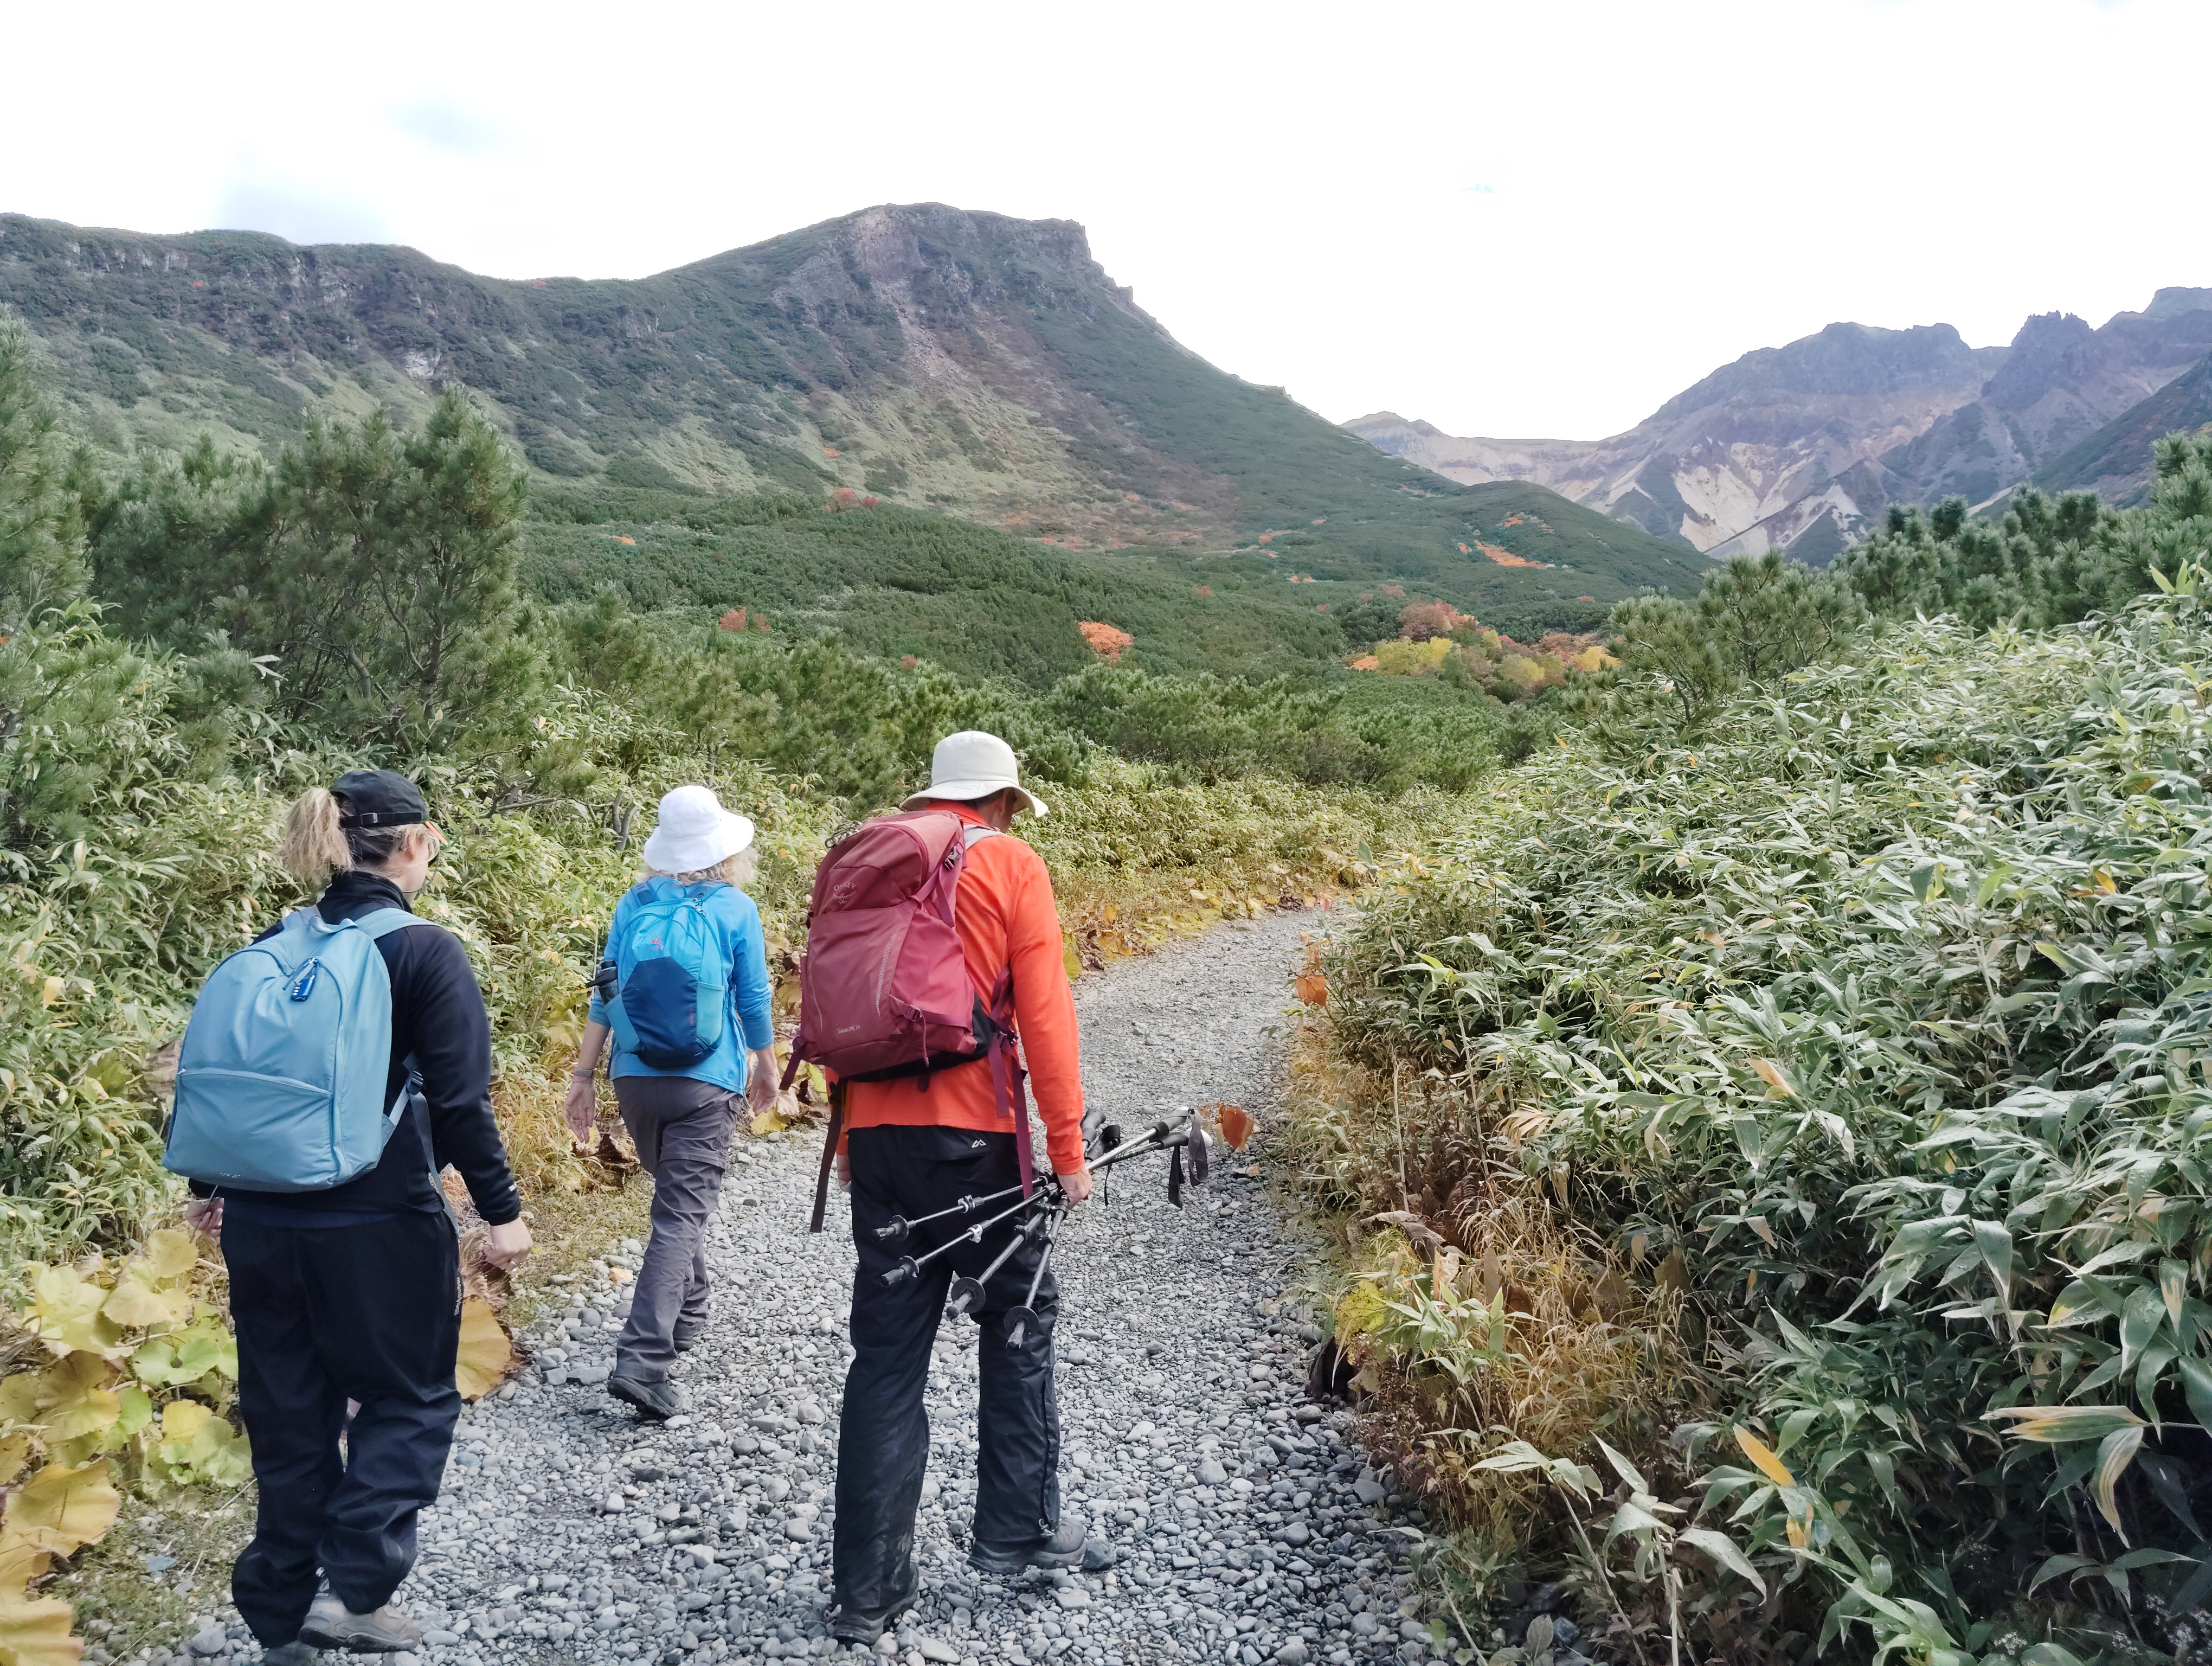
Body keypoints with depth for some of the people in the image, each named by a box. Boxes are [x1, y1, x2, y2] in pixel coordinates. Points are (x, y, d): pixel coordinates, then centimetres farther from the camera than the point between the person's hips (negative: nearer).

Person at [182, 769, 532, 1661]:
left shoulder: (273, 947, 5)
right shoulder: (425, 952, -12)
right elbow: (460, 1099, -14)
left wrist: (214, 1184, 24)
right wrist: (501, 1209, -7)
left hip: (261, 1219, 6)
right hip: (377, 1225, -6)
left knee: (288, 1411, 17)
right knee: (410, 1400, 12)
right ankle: (355, 1588, 1)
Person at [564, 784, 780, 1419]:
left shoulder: (634, 906, 4)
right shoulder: (736, 910, -5)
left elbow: (606, 995, 3)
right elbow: (754, 1001, 1)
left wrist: (583, 1073, 9)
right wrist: (766, 1069, 17)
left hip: (635, 1076, 4)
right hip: (705, 1082, -4)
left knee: (676, 1194, 25)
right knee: (682, 1212, -5)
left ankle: (687, 1313, 41)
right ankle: (641, 1360, -15)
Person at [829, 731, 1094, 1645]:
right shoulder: (1011, 865, -2)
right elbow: (1043, 1013, -8)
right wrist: (1067, 1144, -3)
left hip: (875, 1133, 4)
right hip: (972, 1136, -4)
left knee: (885, 1355, 9)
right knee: (1018, 1321, 16)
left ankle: (869, 1587, 12)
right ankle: (1017, 1530, 22)